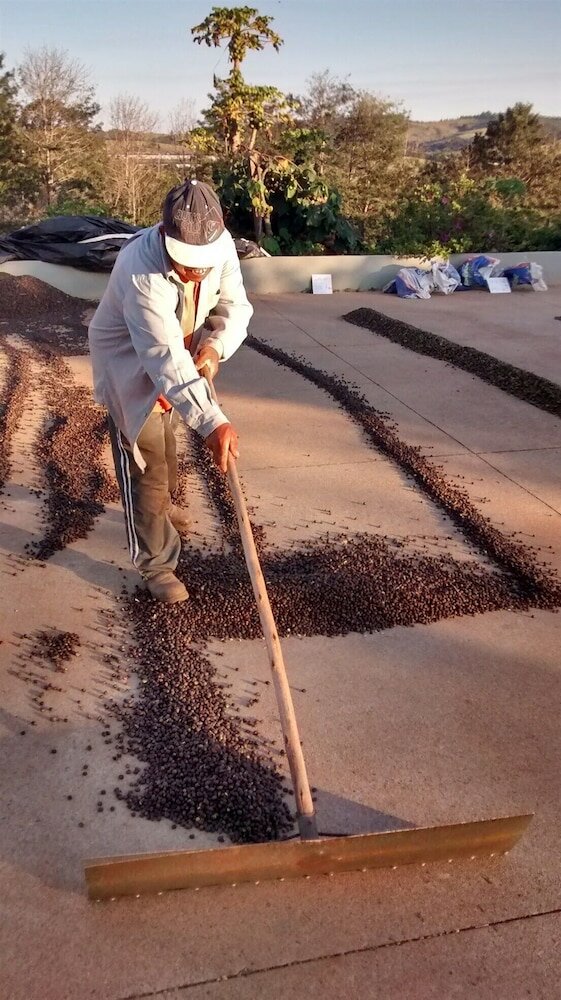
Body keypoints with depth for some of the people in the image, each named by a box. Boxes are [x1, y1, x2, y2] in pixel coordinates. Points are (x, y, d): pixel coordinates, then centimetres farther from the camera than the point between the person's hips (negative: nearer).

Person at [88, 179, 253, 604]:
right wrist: (213, 422, -57)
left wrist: (215, 345, -34)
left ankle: (161, 506, 54)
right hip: (130, 365, -6)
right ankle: (155, 563, 7)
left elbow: (235, 305, -11)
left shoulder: (220, 246, -21)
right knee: (145, 461, -6)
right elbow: (164, 360, -48)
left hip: (178, 356, 7)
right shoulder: (140, 270, -40)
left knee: (165, 441, 27)